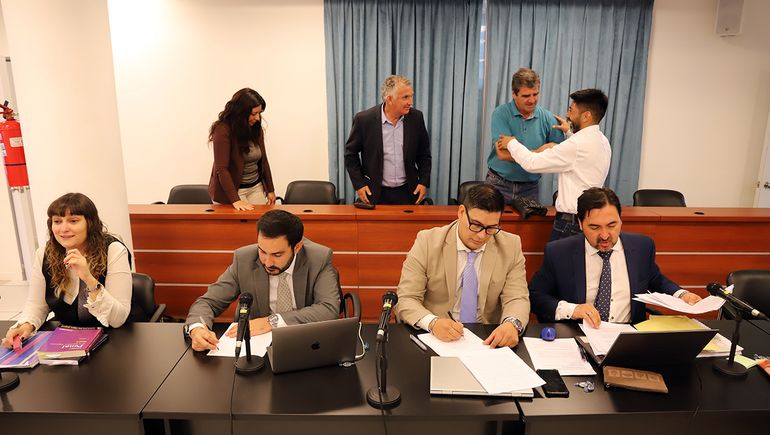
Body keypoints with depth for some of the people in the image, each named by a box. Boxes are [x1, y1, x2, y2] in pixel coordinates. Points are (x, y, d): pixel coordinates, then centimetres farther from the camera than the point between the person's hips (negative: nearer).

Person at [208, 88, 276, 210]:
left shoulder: (256, 129, 4)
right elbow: (221, 169, -21)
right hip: (232, 190, -6)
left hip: (256, 187, 6)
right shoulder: (223, 130, -17)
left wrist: (270, 190, 11)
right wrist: (235, 200, -28)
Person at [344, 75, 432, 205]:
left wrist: (424, 182, 0)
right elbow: (350, 153, 0)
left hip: (407, 193, 2)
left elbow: (424, 153, 8)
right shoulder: (364, 119, -11)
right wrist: (359, 184, -6)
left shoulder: (416, 117, -3)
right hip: (375, 193, -2)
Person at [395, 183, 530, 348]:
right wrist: (433, 322, -28)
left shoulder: (511, 246, 1)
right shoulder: (427, 242, -6)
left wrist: (512, 324, -24)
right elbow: (405, 299, -8)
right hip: (436, 338, -2)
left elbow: (517, 298, -1)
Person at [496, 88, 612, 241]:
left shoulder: (578, 144, -20)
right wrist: (569, 133, 35)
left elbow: (532, 163, -17)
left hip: (570, 222, -10)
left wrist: (512, 142, -1)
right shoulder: (603, 141, 10)